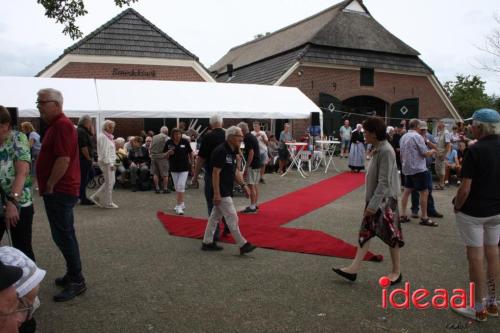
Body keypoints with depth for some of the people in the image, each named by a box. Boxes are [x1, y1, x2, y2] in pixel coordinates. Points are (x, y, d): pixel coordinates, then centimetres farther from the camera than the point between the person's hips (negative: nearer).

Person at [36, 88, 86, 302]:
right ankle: (73, 274, 26)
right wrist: (49, 186, 16)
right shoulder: (56, 125, 17)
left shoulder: (61, 125, -17)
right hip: (60, 190, 11)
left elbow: (64, 159, -25)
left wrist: (49, 186, -17)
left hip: (59, 191, -11)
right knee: (65, 235, 16)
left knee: (63, 236, -6)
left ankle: (77, 282, 1)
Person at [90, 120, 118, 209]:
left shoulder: (108, 136, 16)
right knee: (109, 182, -4)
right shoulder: (103, 137, -14)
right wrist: (110, 164, -21)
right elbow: (104, 152, -19)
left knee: (110, 182, 12)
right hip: (106, 162, -10)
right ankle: (108, 203, 6)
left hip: (110, 161, 10)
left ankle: (97, 197, 20)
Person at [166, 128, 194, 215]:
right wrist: (168, 153, -18)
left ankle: (179, 206, -8)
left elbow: (190, 153, 3)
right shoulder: (169, 143, -5)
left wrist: (191, 162, 12)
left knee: (181, 186, -11)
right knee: (177, 187, 12)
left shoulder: (185, 142, -10)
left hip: (184, 168, -3)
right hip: (174, 168, 3)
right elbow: (165, 155, 4)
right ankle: (181, 203, 29)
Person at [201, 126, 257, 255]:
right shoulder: (221, 151, -19)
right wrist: (216, 194, -23)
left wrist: (243, 185, 9)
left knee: (215, 217, 15)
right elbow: (215, 173, -21)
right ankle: (243, 245, 2)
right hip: (221, 192, -10)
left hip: (226, 191, 10)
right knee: (232, 218, -4)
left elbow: (235, 171, 18)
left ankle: (207, 243, 23)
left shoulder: (232, 152, 11)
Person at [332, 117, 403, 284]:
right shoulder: (378, 149, 8)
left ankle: (396, 271, 22)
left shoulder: (386, 151, -21)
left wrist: (373, 204, -25)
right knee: (365, 233, 9)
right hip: (374, 199, 10)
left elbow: (384, 182, -25)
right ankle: (354, 268, 13)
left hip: (384, 200, -9)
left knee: (391, 235, 6)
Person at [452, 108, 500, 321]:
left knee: (476, 256, 2)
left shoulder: (476, 150, -19)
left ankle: (479, 309, 13)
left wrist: (457, 206, -6)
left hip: (474, 211, -7)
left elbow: (465, 188, -21)